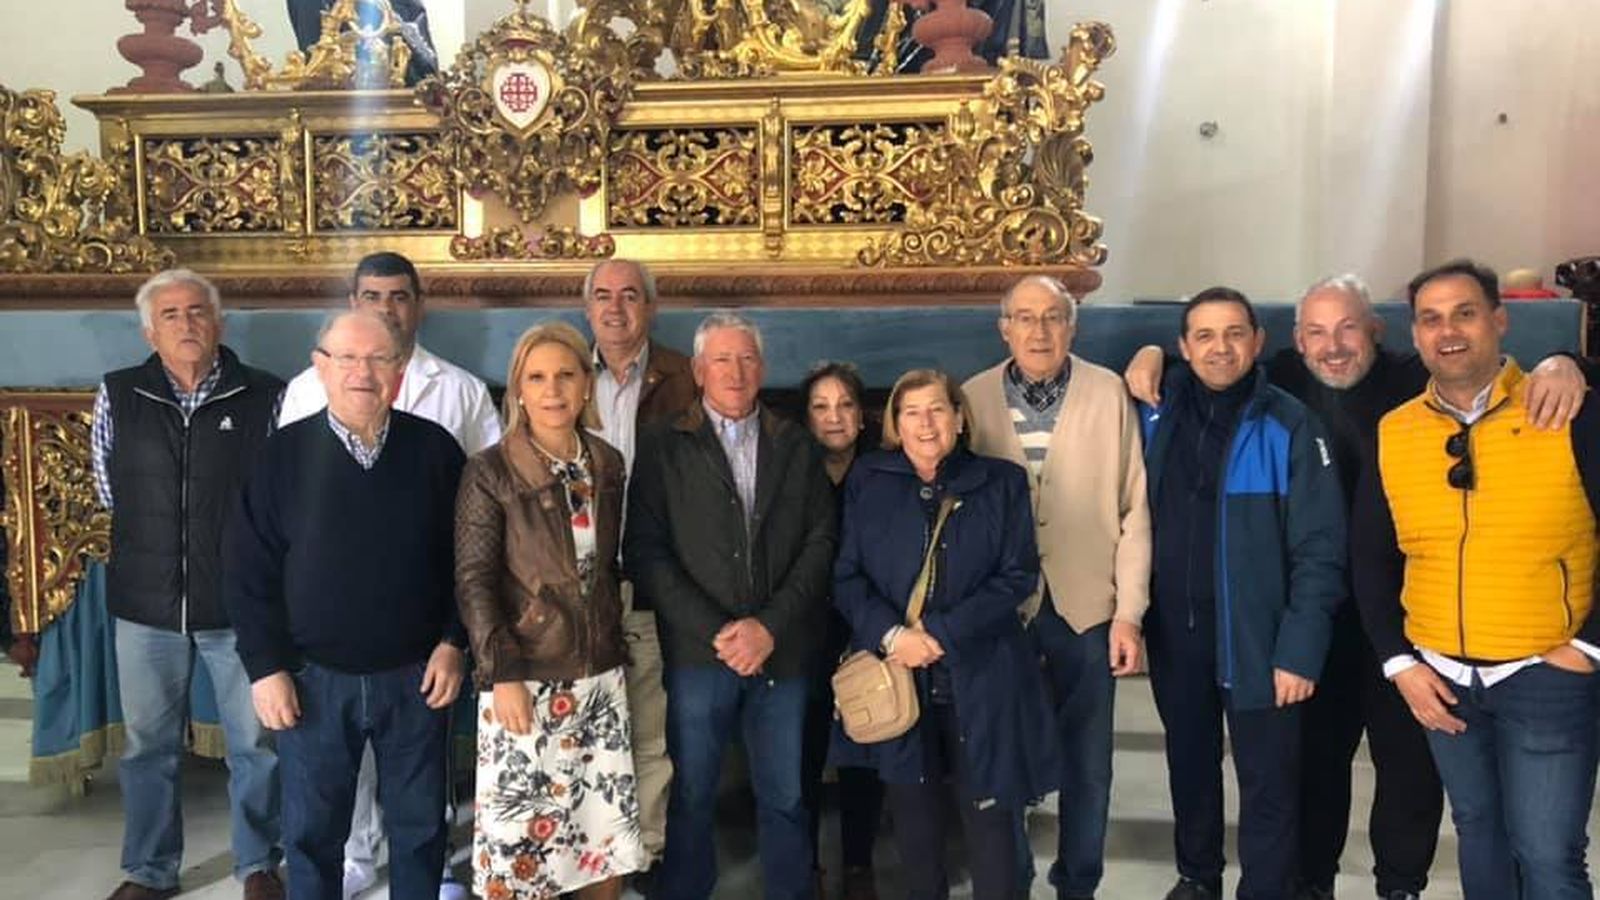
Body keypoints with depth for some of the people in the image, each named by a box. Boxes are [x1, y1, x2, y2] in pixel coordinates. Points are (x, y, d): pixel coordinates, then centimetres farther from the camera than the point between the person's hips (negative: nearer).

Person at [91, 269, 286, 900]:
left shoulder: (265, 398, -5)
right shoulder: (117, 396, 2)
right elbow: (108, 490, 13)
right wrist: (157, 536, 12)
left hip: (239, 602, -2)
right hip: (145, 603, 2)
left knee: (256, 741, 8)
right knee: (147, 743, 14)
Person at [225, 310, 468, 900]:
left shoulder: (435, 449, -4)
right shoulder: (285, 453, -4)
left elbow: (464, 556, 3)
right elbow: (249, 570, -1)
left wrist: (453, 642, -3)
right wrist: (265, 667, -5)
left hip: (414, 676, 0)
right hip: (314, 679, 0)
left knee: (420, 826, 14)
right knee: (311, 831, 14)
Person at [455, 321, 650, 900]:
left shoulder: (608, 465, 7)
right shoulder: (490, 472, -7)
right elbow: (474, 581, -10)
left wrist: (614, 639, 11)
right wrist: (503, 674, -18)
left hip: (600, 676, 4)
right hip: (527, 678, -4)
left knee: (610, 834, 9)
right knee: (522, 839, 2)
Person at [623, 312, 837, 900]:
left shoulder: (795, 445, 11)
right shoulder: (663, 447, 4)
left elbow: (821, 539, 4)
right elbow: (645, 550, -4)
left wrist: (770, 626, -7)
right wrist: (716, 632, -10)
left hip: (783, 650, 2)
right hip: (699, 653, -2)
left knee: (785, 798, 8)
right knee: (691, 799, 6)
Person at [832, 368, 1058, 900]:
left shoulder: (1002, 482, 3)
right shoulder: (867, 482, 6)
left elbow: (1018, 575, -3)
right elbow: (846, 575, 3)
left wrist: (940, 633, -13)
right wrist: (891, 634, -14)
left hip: (980, 678, -1)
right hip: (896, 677, 1)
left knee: (988, 812, 3)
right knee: (912, 812, 10)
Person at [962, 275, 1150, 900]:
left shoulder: (1108, 393, -1)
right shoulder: (972, 399, 0)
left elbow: (1133, 509, -1)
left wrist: (1129, 612, -5)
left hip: (1086, 607, 0)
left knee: (1087, 762, 10)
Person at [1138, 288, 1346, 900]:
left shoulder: (1289, 426, -9)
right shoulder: (1157, 416, 2)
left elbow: (1319, 549, -11)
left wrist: (1300, 649, -16)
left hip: (1256, 634, -4)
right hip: (1173, 630, 4)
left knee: (1268, 782, 5)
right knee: (1189, 765, 20)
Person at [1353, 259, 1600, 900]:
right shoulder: (1393, 434, 1)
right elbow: (1371, 559, 7)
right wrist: (1398, 661, 0)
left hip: (1547, 675, -3)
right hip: (1440, 677, 4)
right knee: (1477, 831, 19)